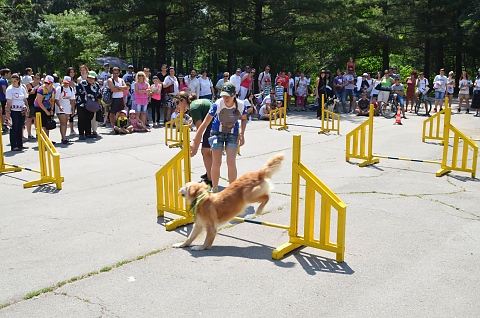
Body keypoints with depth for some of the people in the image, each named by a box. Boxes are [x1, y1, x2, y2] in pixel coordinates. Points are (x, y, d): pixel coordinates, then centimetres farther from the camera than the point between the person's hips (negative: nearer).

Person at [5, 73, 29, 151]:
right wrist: (8, 112, -16)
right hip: (14, 111, -5)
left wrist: (27, 108, 11)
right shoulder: (9, 89, -8)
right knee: (14, 129, -1)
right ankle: (13, 146, 3)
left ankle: (20, 145, 18)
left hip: (22, 111, 5)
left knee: (20, 128, 10)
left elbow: (25, 99, 16)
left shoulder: (22, 88, 8)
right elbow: (9, 102, -12)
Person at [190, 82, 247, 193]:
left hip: (233, 134, 1)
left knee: (231, 162, -9)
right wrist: (195, 141, -30)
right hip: (217, 132, -1)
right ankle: (214, 190, 17)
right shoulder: (217, 105, -27)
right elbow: (205, 123, -26)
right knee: (216, 163, -3)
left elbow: (244, 119, 2)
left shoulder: (240, 105, -21)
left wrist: (242, 134, -12)